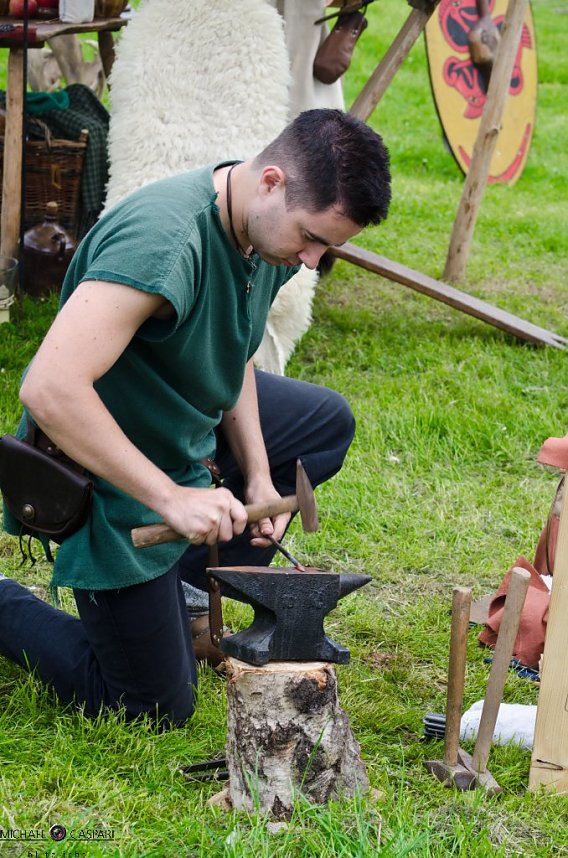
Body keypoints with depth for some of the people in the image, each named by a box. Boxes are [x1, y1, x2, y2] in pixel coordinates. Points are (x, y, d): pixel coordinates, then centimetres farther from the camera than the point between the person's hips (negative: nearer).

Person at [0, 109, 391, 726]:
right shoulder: (164, 241, -36)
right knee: (157, 707, 1)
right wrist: (171, 498, -38)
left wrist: (258, 476, 2)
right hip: (110, 481, -8)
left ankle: (185, 583, 16)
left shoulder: (270, 232, -6)